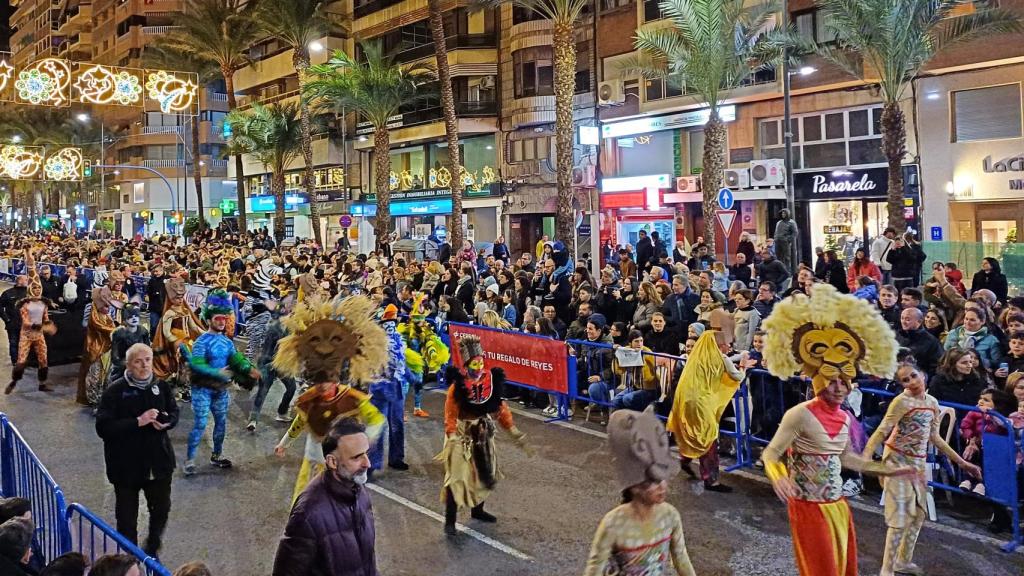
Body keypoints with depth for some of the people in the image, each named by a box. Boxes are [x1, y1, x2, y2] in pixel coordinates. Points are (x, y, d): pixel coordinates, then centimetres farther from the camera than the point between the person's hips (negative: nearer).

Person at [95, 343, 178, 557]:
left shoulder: (160, 386, -2)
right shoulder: (115, 391, -14)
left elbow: (174, 412, 10)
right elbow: (103, 427, -19)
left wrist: (166, 422, -13)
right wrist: (137, 422, -27)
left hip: (158, 461, 4)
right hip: (126, 465, -4)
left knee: (161, 508, 17)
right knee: (127, 515, 10)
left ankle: (151, 550, 42)